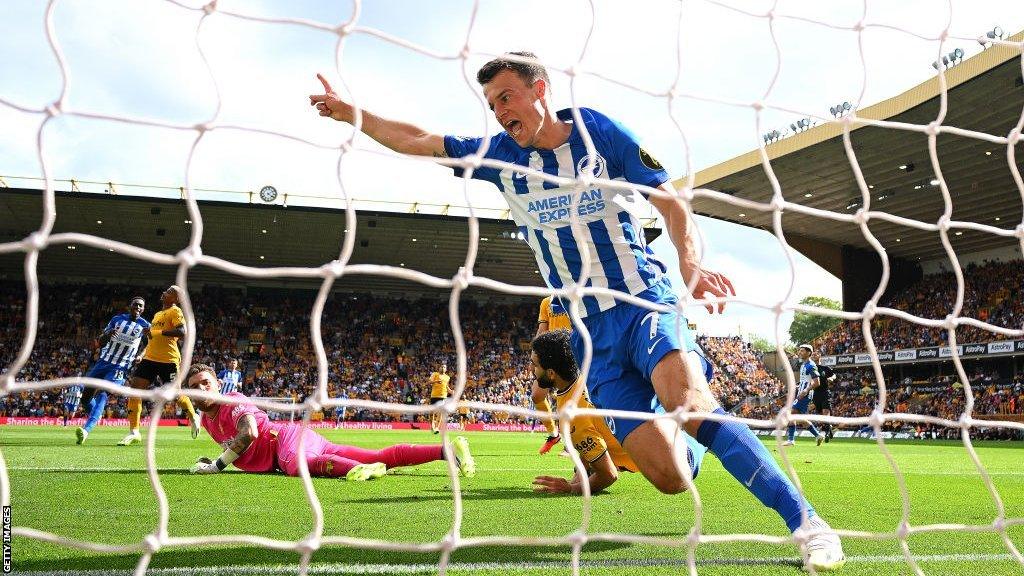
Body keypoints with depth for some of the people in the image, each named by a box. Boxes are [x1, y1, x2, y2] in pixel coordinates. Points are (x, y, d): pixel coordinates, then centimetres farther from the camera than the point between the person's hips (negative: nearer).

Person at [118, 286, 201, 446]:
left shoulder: (175, 312, -5)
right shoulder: (157, 314, 22)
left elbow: (182, 332, -22)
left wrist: (157, 332, -23)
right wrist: (143, 353, 23)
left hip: (168, 360, -8)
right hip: (150, 358, 8)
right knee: (135, 387, -5)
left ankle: (193, 418, 28)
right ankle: (134, 432, -3)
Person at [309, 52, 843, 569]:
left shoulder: (599, 131, -3)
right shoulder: (501, 154, 7)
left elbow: (671, 201, -3)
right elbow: (417, 141, 15)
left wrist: (689, 263, -20)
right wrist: (349, 112, 12)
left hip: (644, 300, -3)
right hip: (590, 330, 3)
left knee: (689, 405, -32)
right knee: (668, 477, -8)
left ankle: (806, 521, -22)